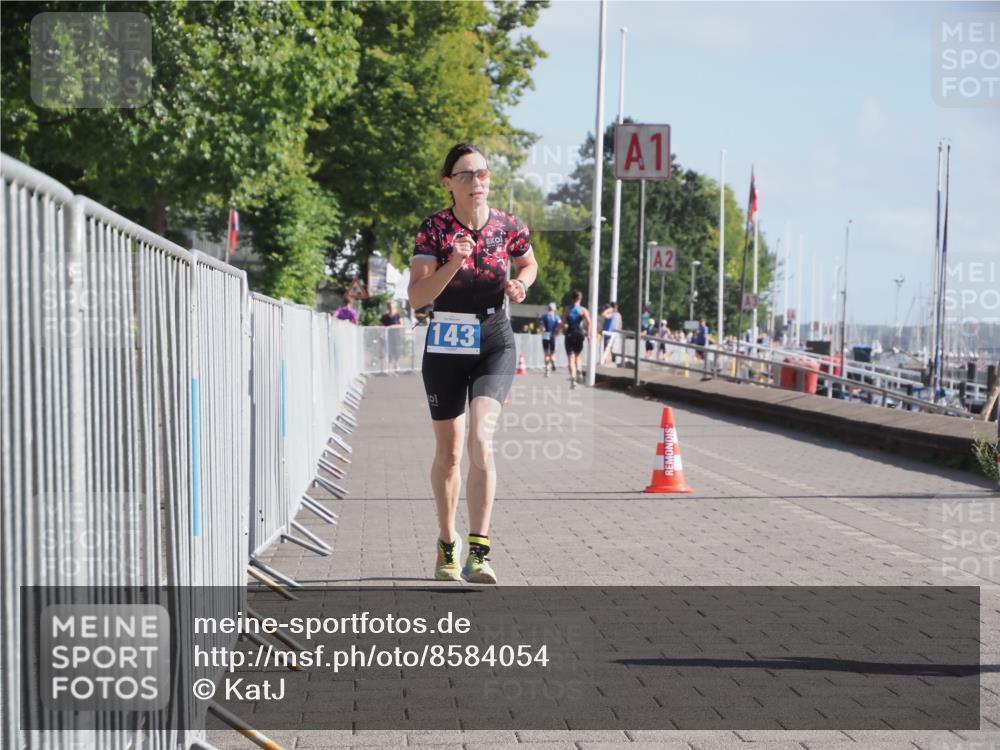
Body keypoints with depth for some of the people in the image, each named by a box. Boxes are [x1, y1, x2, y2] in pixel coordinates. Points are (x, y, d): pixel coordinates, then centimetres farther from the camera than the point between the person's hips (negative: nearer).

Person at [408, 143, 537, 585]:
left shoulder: (508, 227, -2)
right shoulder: (434, 228, -7)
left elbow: (529, 264, 20)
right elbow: (417, 296, -15)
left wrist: (520, 285, -1)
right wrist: (453, 264, -29)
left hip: (494, 345, 0)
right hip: (445, 346, 0)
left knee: (481, 439, -20)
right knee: (448, 452, 11)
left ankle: (478, 552, -20)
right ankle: (447, 543, 31)